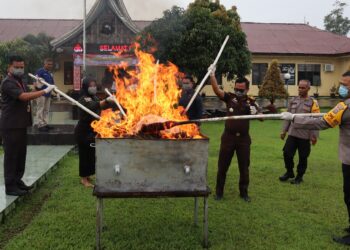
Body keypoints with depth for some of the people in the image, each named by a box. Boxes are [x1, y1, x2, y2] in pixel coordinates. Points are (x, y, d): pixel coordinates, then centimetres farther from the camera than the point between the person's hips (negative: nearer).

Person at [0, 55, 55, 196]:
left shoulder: (20, 82, 16)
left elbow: (28, 96, 22)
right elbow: (24, 96, -29)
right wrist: (45, 91, -29)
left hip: (21, 124, 9)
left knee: (21, 154, 15)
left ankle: (17, 181, 26)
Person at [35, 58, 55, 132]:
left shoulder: (50, 73, 16)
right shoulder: (40, 71, -7)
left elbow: (53, 83, 22)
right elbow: (36, 82, -13)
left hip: (48, 94, 8)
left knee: (46, 110, 11)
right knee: (40, 110, -4)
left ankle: (45, 124, 18)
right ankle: (40, 125, -2)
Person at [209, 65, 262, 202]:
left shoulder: (251, 102, 0)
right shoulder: (230, 97, -1)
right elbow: (217, 90, -14)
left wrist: (256, 112, -24)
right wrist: (212, 75, -27)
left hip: (244, 138, 0)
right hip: (228, 137, 0)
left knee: (244, 167, 10)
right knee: (222, 166, 7)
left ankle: (244, 192, 25)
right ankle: (219, 192, 21)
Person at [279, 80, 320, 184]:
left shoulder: (312, 102, -6)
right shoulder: (293, 100, 7)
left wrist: (314, 135, -10)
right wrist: (284, 130, 10)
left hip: (305, 135, -3)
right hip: (292, 133, 4)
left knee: (303, 157, 6)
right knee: (287, 153, 2)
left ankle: (299, 176, 24)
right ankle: (289, 172, 25)